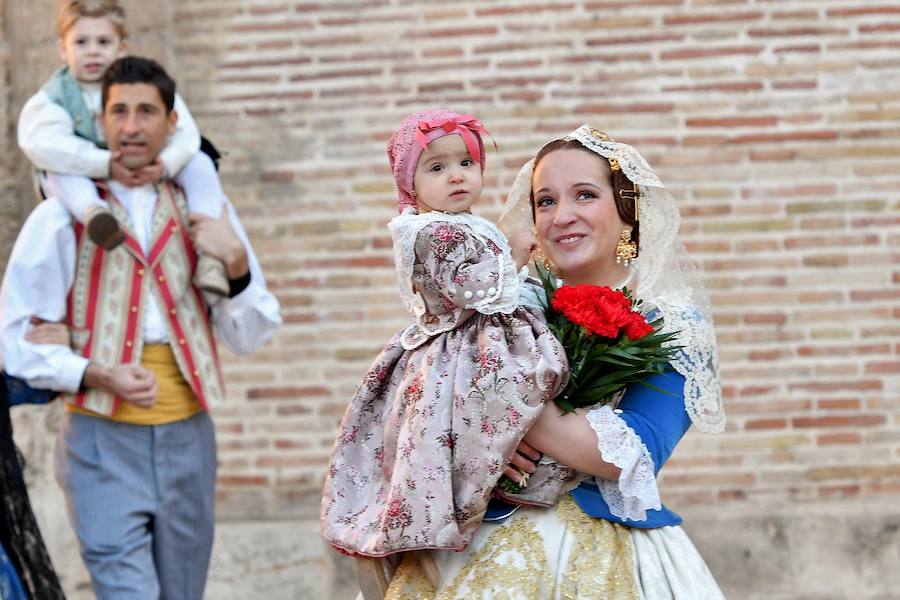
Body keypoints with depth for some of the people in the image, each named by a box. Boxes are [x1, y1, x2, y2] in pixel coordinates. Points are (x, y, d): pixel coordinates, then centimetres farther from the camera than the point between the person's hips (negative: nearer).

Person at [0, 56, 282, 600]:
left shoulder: (204, 209, 8)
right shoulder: (64, 215, -2)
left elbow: (250, 338, 8)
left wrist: (236, 263, -10)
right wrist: (96, 376, -16)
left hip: (187, 437, 4)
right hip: (103, 438, -4)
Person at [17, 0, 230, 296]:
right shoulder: (55, 97, -7)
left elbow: (184, 132, -12)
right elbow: (44, 144, -26)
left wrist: (165, 164, -36)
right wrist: (105, 164, -37)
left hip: (149, 176, 2)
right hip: (91, 185, -1)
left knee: (199, 163, -18)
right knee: (59, 173, -30)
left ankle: (208, 255, -34)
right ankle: (92, 212, -63)